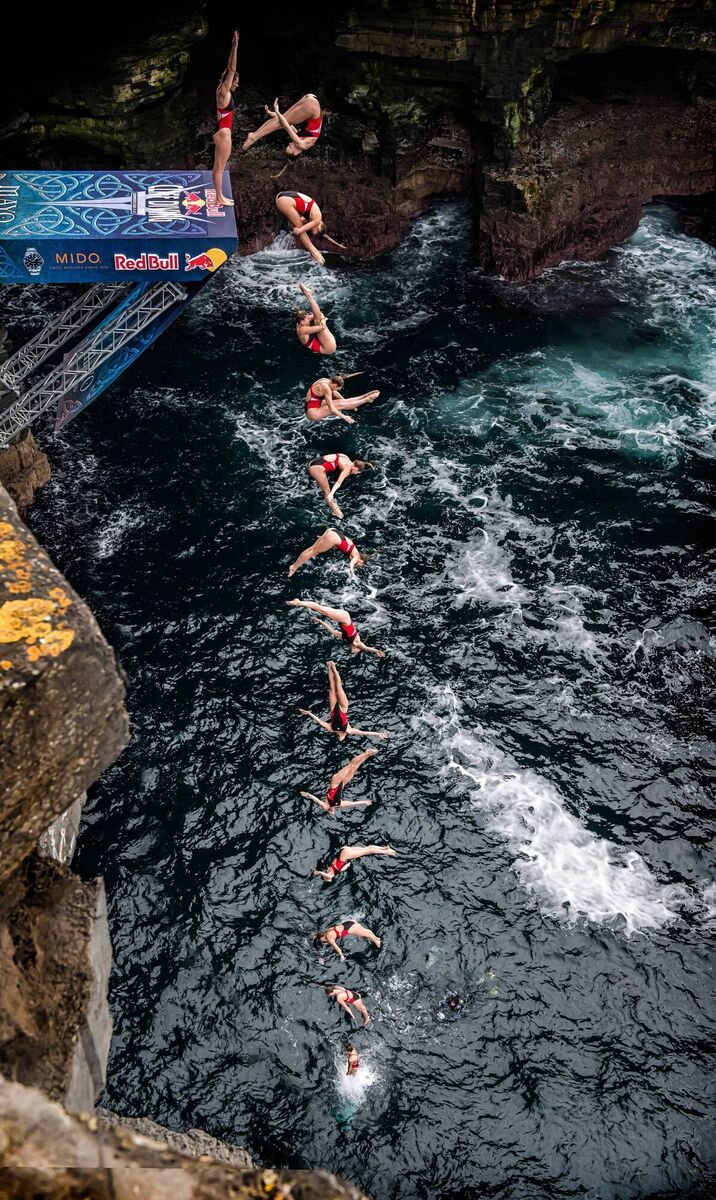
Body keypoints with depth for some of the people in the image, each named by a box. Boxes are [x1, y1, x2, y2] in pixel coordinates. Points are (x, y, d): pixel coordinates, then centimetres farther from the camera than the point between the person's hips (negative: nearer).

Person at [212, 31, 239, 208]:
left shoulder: (224, 92, 10)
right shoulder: (224, 93, -14)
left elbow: (230, 69, 16)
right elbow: (231, 70, -20)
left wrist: (234, 48, 15)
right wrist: (235, 48, -20)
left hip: (222, 132, 10)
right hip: (223, 133, -10)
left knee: (219, 167, 13)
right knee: (219, 167, -4)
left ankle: (220, 196, 20)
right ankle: (219, 198, 1)